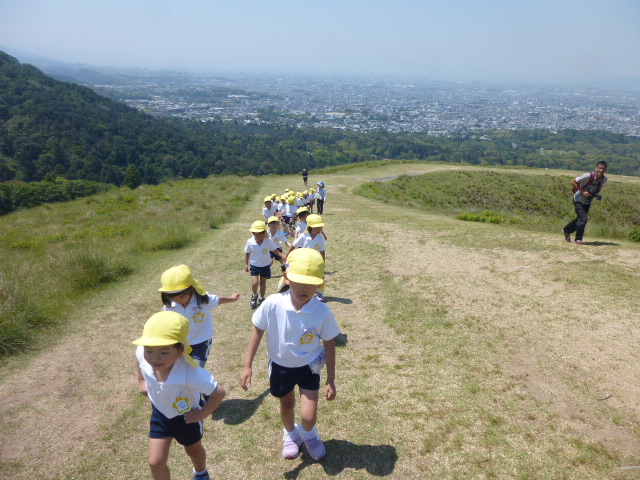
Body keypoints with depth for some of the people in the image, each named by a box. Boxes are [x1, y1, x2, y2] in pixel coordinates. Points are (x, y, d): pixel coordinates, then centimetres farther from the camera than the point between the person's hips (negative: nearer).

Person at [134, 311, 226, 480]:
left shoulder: (190, 373, -47)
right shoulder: (142, 354, -32)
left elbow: (219, 392, -36)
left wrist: (202, 414, -23)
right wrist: (142, 381, 1)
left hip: (187, 416, -3)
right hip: (160, 413, 3)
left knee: (193, 450, 26)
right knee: (155, 462, 8)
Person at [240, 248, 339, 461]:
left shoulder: (322, 312, -26)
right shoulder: (272, 304, -28)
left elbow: (329, 345, -12)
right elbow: (258, 331, -11)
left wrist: (331, 381, -6)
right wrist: (248, 366, -8)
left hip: (309, 367, -1)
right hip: (280, 366, 1)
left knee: (309, 417, -1)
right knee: (286, 404, 25)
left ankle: (308, 435, 39)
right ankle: (290, 435, 59)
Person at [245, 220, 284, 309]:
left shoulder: (269, 241, -16)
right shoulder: (250, 242, -17)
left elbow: (275, 250, -5)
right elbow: (247, 254, -4)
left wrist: (283, 256, -19)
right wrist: (246, 264, 0)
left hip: (265, 266, 1)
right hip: (254, 266, -1)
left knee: (263, 283, 13)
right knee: (254, 283, -12)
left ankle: (262, 298, 37)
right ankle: (254, 295, 20)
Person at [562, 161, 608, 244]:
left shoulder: (605, 179, -9)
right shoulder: (588, 176, -26)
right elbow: (573, 181, -19)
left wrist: (597, 194, -9)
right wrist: (582, 191, -24)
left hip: (587, 202, 6)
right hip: (579, 200, -6)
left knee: (580, 219, 15)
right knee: (583, 219, -15)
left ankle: (566, 230, 39)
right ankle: (578, 239, 0)